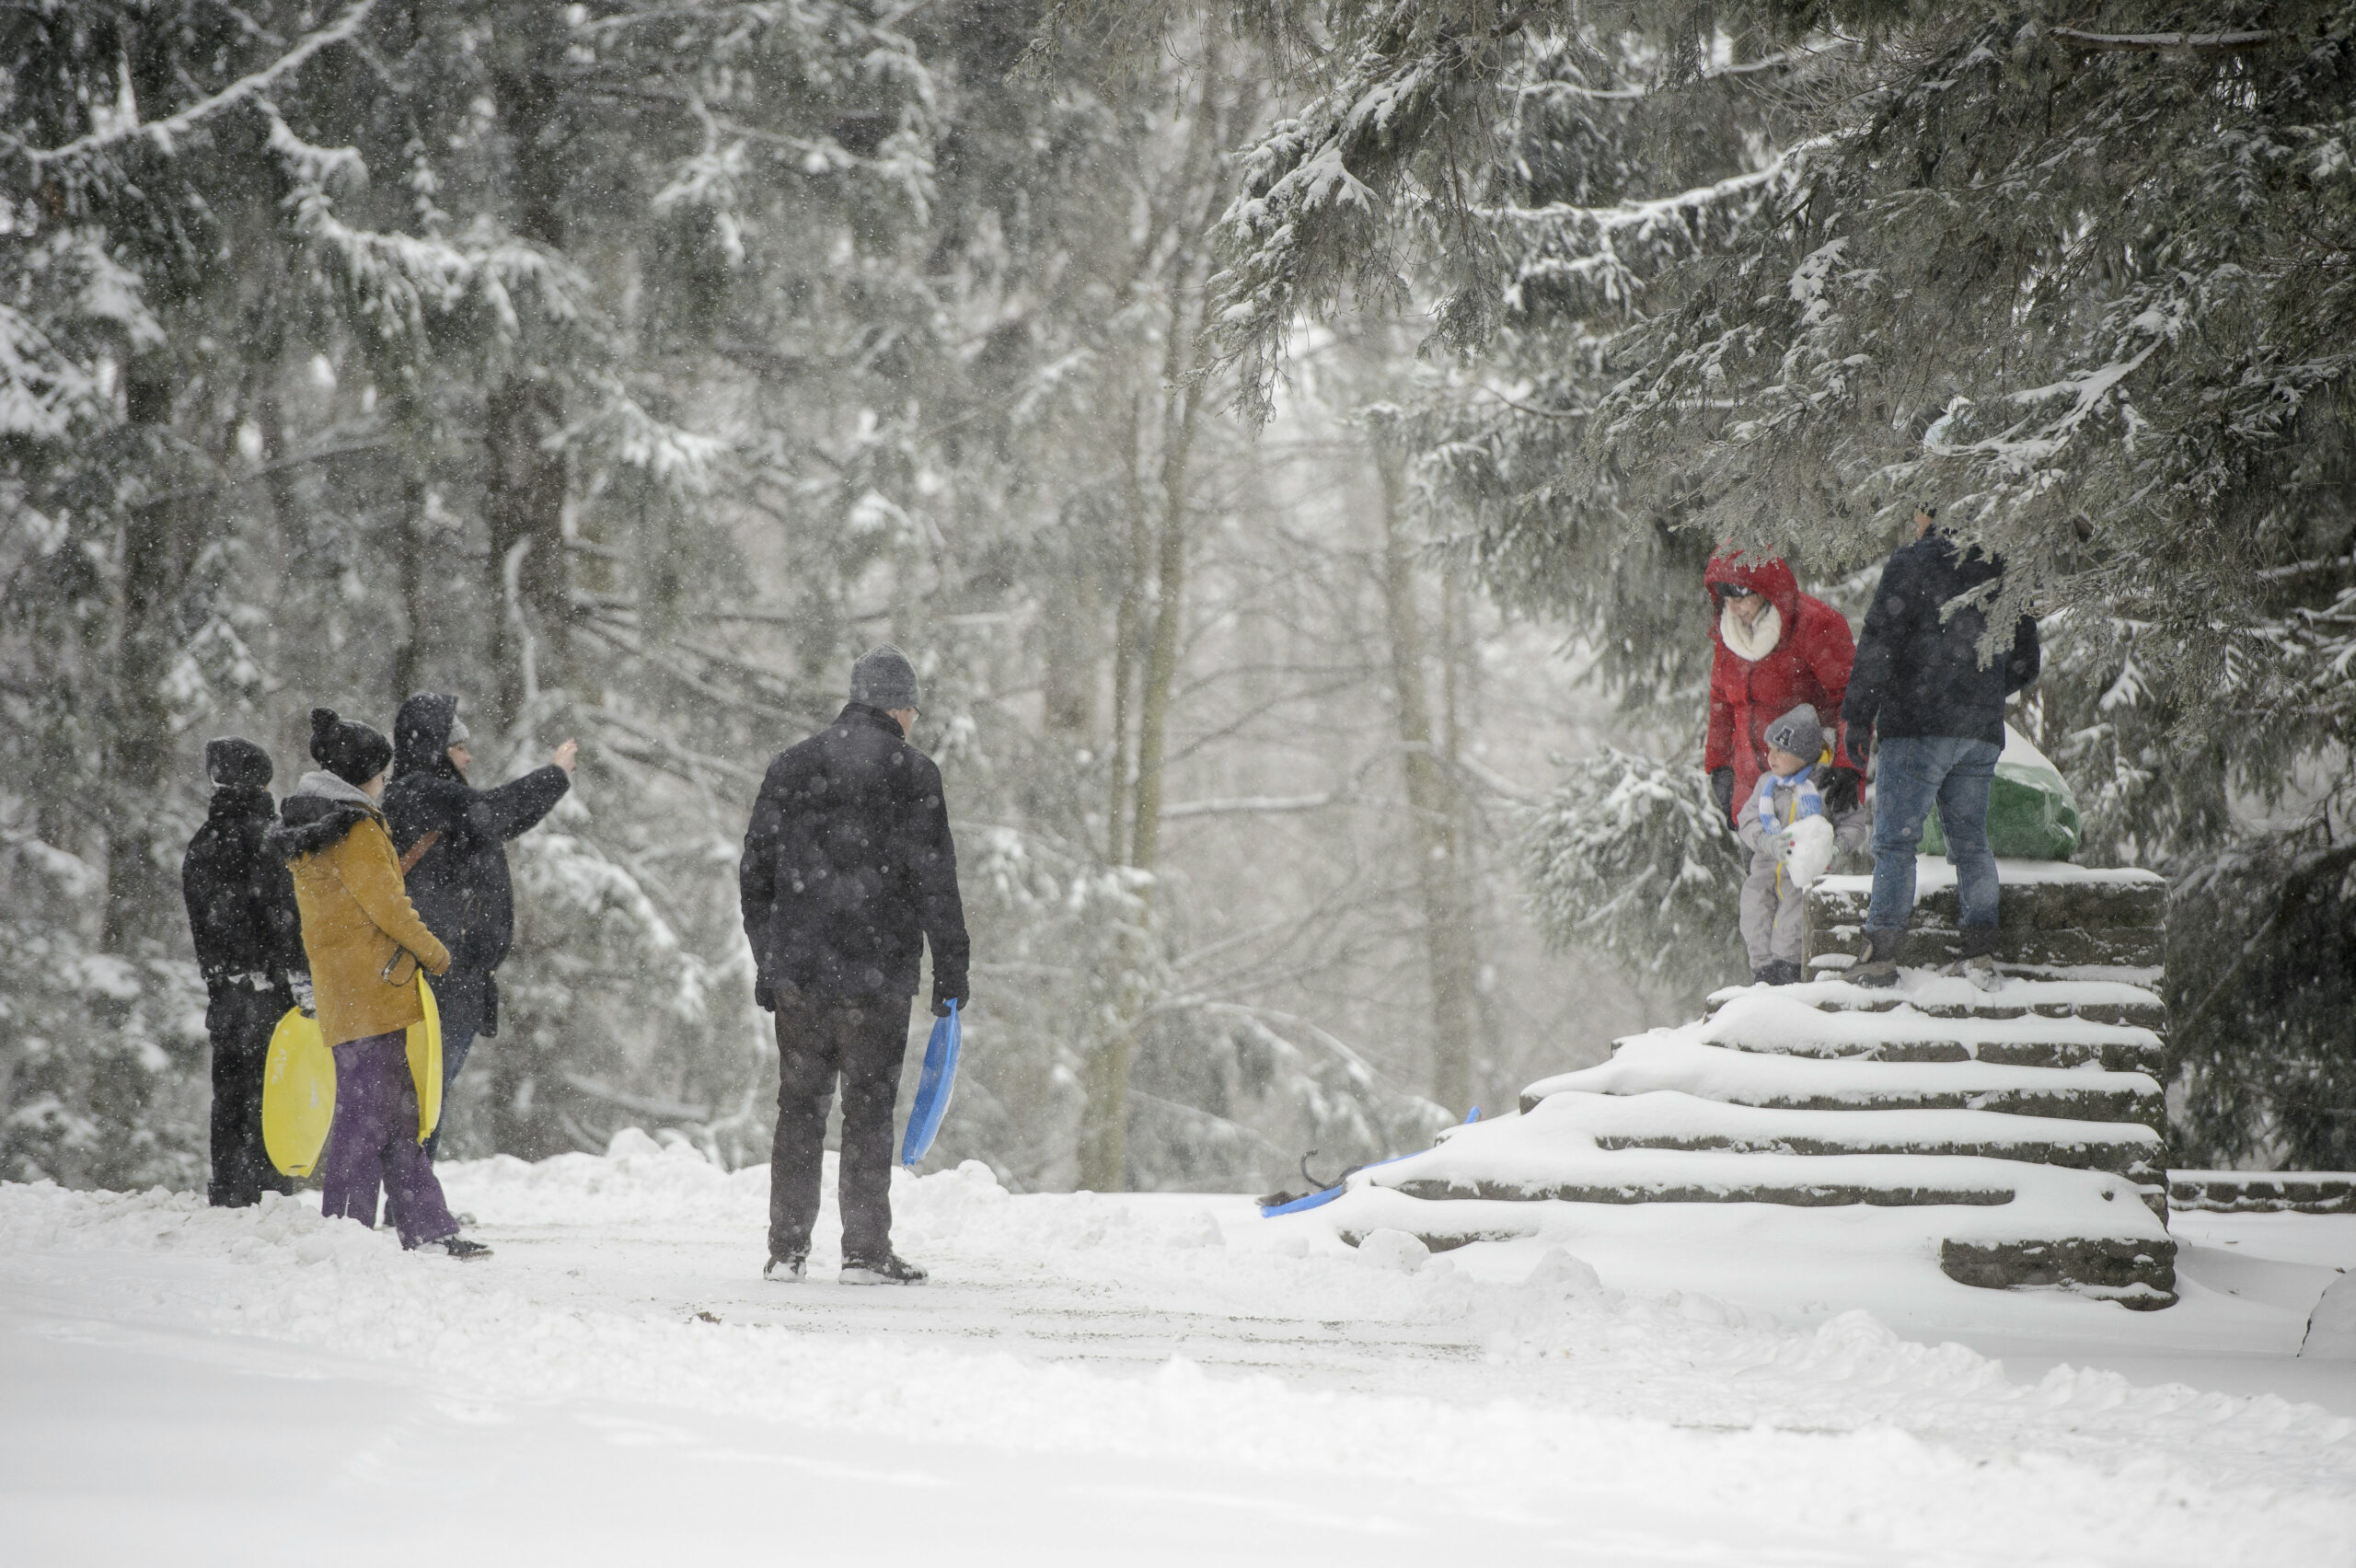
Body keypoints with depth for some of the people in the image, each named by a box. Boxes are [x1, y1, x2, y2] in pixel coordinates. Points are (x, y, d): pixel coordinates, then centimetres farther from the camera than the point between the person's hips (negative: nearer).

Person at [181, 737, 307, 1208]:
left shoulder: (201, 846, 11)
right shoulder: (262, 837, -10)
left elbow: (200, 924, 16)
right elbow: (284, 916, -15)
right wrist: (303, 978, -13)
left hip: (224, 988, 6)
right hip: (268, 987, -6)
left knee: (229, 1096, 11)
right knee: (270, 1090, -5)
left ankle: (226, 1194, 15)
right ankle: (268, 1191, -10)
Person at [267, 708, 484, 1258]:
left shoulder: (303, 833, 16)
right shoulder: (356, 829, -14)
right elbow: (385, 904, -14)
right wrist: (433, 951, -3)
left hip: (336, 987, 10)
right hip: (372, 986, -10)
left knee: (397, 1110, 10)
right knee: (367, 1108, -7)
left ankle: (426, 1228, 11)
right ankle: (347, 1227, -6)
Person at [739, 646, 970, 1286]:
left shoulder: (789, 767, 11)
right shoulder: (911, 773, -4)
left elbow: (754, 874, 13)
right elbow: (934, 879, -7)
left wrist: (767, 958, 20)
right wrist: (950, 968, -1)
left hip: (797, 970, 4)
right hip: (876, 972, -4)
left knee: (799, 1106, 10)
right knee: (869, 1108, 0)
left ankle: (786, 1249, 9)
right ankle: (866, 1252, -1)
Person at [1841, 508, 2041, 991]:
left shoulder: (1911, 562, -5)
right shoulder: (2004, 571, 12)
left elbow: (1880, 643, -12)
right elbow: (2024, 664, 17)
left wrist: (1857, 717, -9)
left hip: (1917, 726, -5)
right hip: (1983, 733, 5)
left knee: (1895, 840, -2)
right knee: (1971, 840, 12)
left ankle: (1881, 954, -8)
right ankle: (1981, 954, 4)